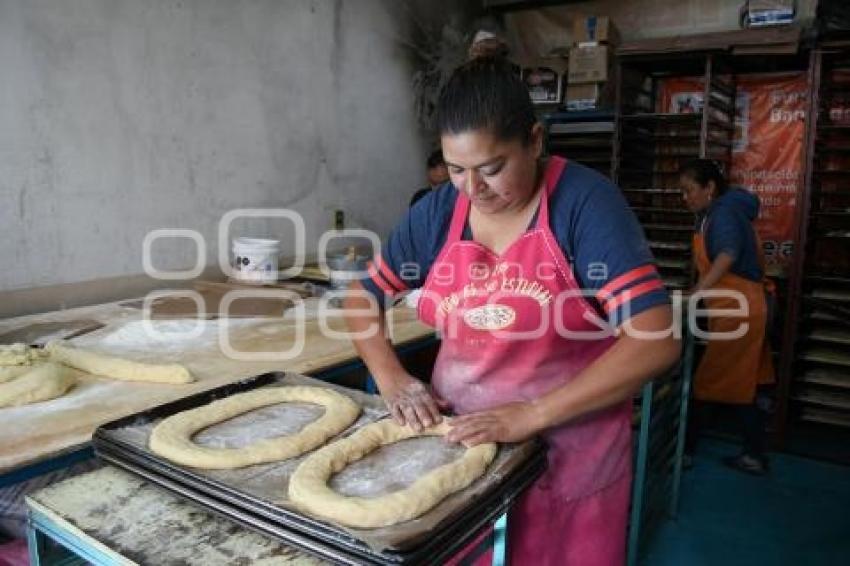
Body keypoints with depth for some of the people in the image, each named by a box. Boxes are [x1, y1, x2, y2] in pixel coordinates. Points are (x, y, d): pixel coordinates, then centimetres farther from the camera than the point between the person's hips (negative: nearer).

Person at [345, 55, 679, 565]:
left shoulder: (586, 202, -15)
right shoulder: (439, 211, -3)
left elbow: (657, 341, -22)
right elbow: (361, 299, 7)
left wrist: (531, 415, -24)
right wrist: (392, 380, -8)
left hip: (568, 455, -3)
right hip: (457, 442, 4)